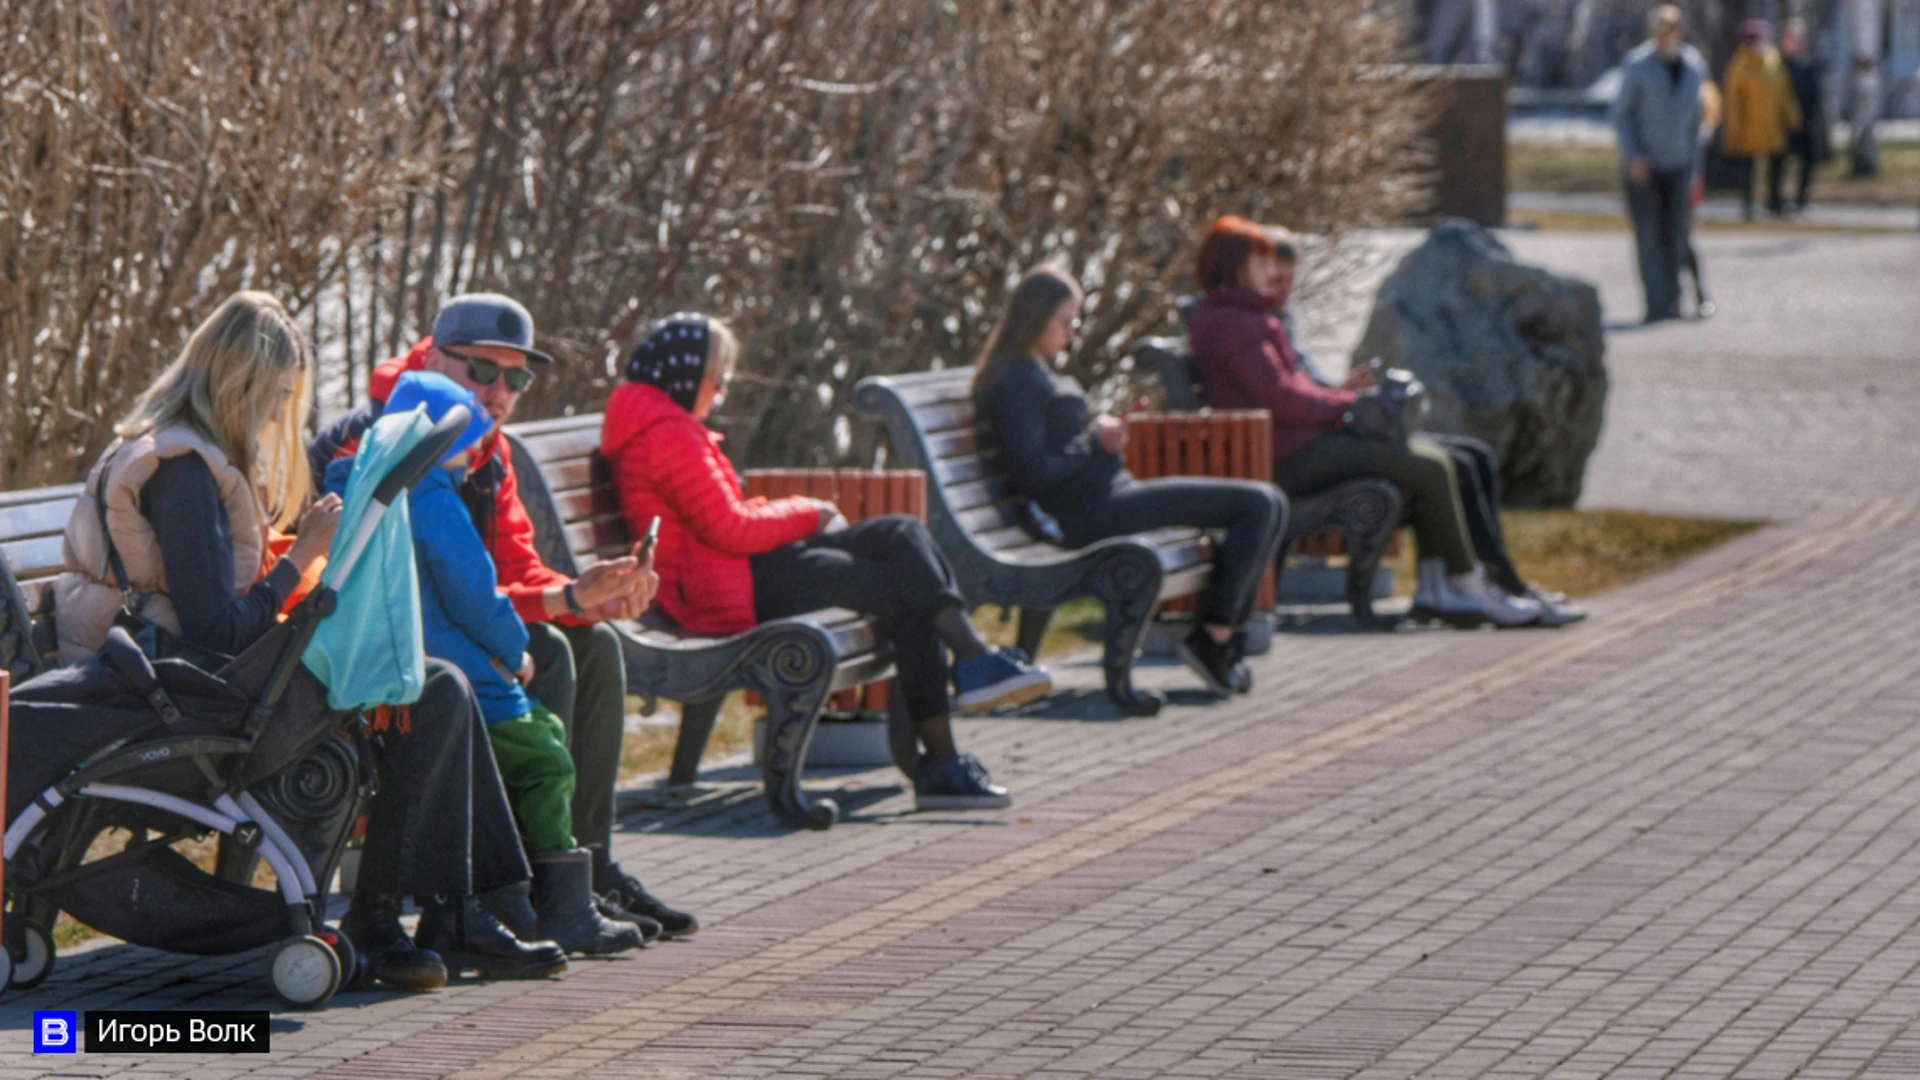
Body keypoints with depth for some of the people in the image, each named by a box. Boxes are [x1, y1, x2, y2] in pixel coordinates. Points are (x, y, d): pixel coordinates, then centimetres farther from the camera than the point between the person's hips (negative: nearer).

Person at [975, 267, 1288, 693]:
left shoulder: (1038, 374, 21)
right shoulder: (1014, 383, -11)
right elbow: (1032, 474, -19)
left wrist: (1102, 430, 9)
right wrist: (1097, 443, -13)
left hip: (1113, 494, 11)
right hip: (1095, 511, -11)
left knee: (1269, 506, 10)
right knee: (1258, 504, -16)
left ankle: (1219, 634, 7)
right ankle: (1213, 637, -9)